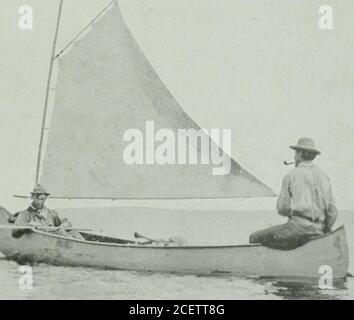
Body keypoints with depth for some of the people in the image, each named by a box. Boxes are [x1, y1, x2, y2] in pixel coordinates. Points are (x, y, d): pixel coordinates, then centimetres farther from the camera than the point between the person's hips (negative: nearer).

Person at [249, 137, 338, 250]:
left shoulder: (291, 175, 2)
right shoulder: (323, 176, 15)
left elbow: (282, 209, -1)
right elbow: (332, 210, 13)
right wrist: (324, 232, 23)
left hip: (298, 227, -6)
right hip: (318, 231, 6)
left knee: (255, 238, 5)